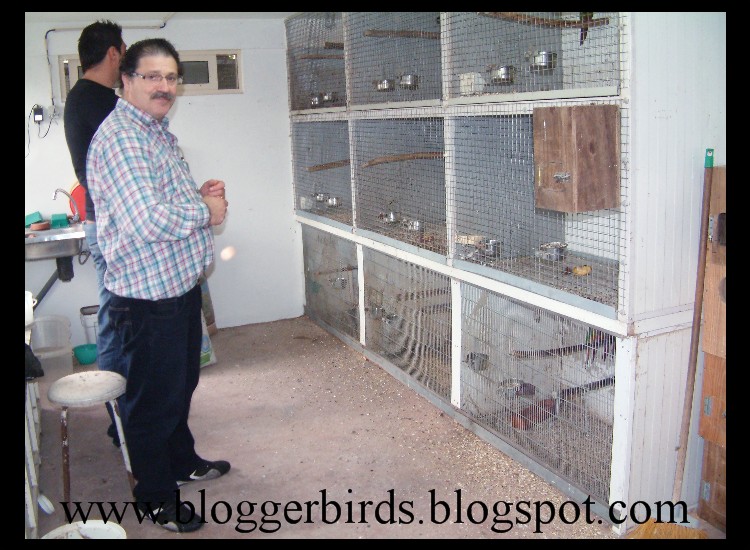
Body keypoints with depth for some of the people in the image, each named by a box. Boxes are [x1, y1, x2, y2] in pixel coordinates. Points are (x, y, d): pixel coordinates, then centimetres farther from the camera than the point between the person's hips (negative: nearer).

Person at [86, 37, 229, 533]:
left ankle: (182, 460, 45)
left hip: (181, 284, 10)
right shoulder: (119, 138, -20)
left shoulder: (160, 132, 13)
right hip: (148, 295, -10)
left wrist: (202, 195, 4)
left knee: (182, 383, 24)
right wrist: (206, 211, -14)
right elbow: (150, 221, -30)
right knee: (154, 398, 6)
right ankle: (157, 496, 25)